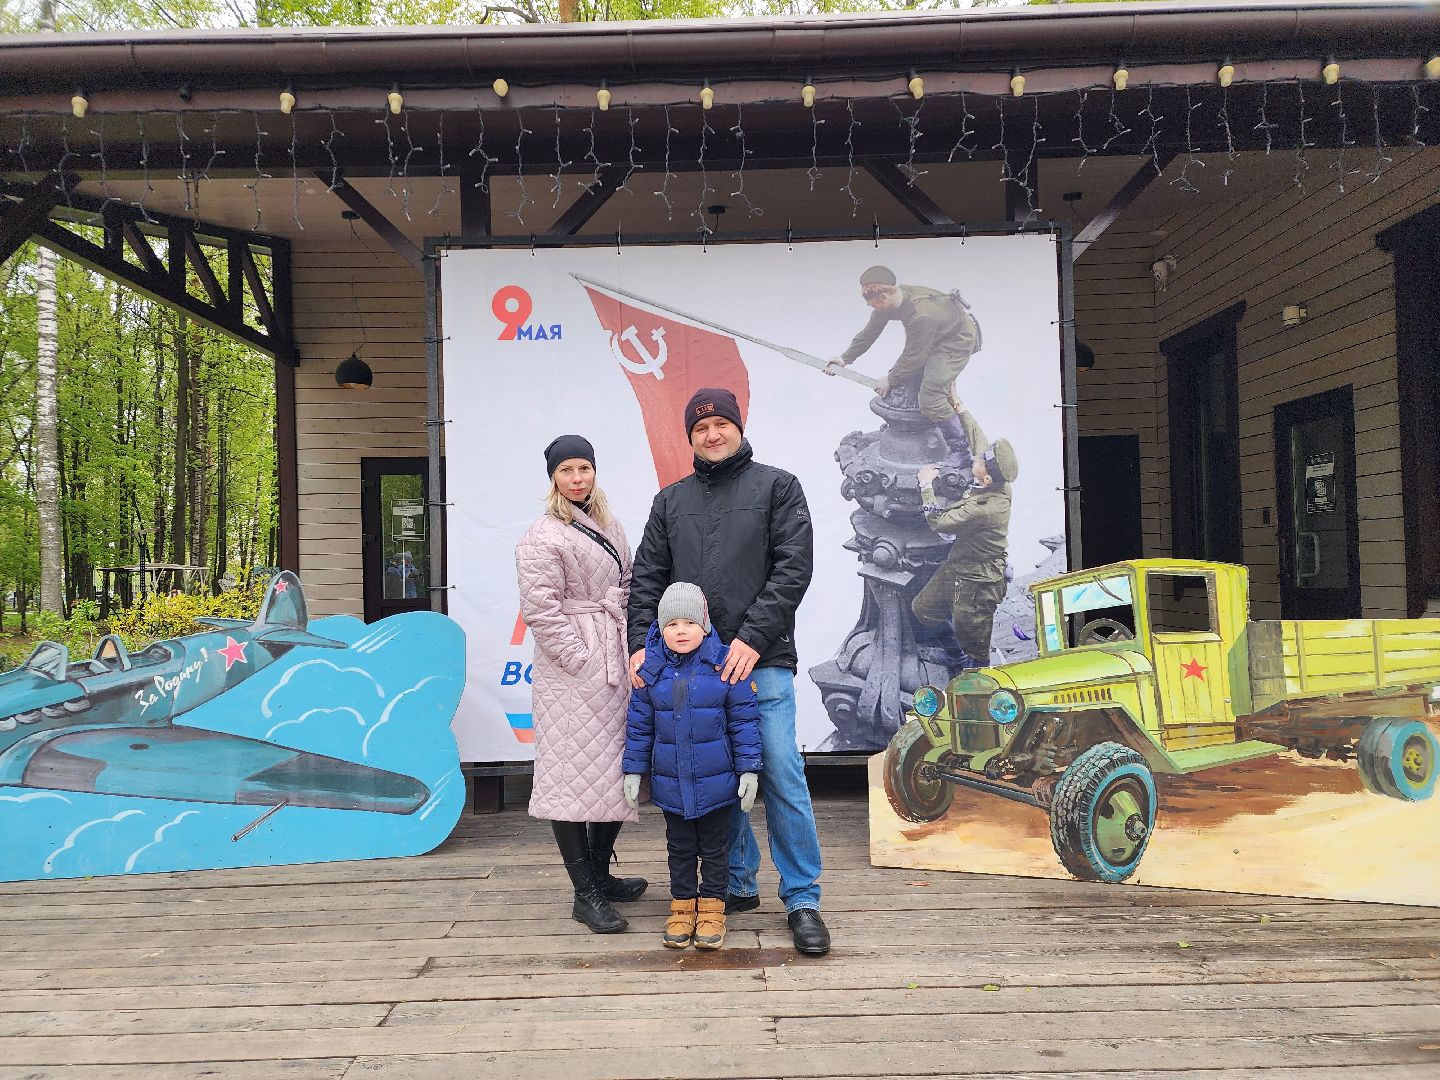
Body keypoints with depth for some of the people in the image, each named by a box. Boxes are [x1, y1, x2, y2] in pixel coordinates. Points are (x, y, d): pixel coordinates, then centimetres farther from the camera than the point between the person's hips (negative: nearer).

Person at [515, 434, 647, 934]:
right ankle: (585, 893, 4)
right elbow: (541, 610, -14)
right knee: (574, 771, -4)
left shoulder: (608, 526, 14)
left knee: (617, 769, 13)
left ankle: (600, 873, 27)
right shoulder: (542, 537, -9)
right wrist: (582, 659, -16)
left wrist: (630, 647, 11)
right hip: (572, 671, -8)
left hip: (615, 664, 8)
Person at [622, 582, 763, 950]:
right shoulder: (650, 669, -4)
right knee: (680, 847, 16)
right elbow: (639, 724, 4)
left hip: (716, 781, -2)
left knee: (714, 847, 12)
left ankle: (712, 908, 25)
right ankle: (682, 906, 29)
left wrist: (748, 769, -6)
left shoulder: (725, 664, -10)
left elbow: (745, 720, -5)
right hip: (670, 782, 2)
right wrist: (633, 770, 4)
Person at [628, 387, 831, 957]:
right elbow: (647, 578, 13)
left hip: (762, 661, -4)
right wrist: (642, 643, -2)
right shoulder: (670, 501, 17)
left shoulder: (776, 486, 5)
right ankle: (738, 884, 24)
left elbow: (794, 567, -4)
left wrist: (753, 639, -14)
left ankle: (802, 900, 5)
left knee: (781, 776, -6)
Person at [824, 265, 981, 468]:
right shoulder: (891, 298, -14)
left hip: (957, 341, -9)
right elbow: (870, 331, 2)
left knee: (930, 399, -17)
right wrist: (845, 358, 8)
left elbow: (913, 357, -26)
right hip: (936, 335, 9)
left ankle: (961, 453, -3)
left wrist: (890, 380, -11)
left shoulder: (921, 317, -39)